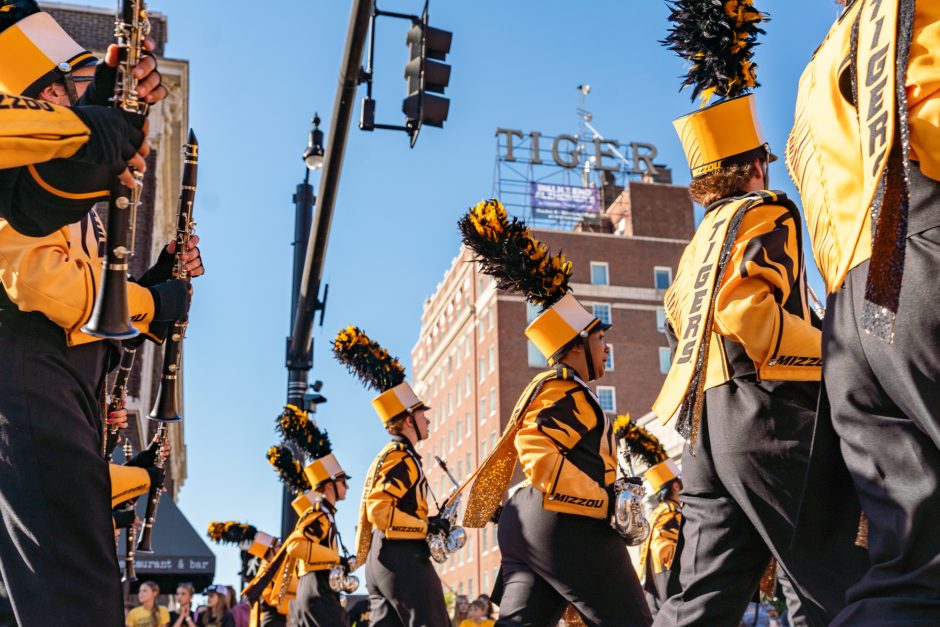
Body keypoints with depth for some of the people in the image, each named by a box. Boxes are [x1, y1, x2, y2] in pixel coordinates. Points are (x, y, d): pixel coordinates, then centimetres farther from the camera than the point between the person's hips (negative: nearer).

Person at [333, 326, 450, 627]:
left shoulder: (385, 456, 19)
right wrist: (427, 525, -18)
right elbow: (378, 510, -21)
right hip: (402, 555, -10)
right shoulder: (401, 457, -11)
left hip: (380, 556, 10)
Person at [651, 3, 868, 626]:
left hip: (706, 428, 8)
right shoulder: (765, 212, 0)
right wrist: (838, 355, -6)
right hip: (767, 411, -8)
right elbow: (747, 310, -16)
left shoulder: (698, 244, 25)